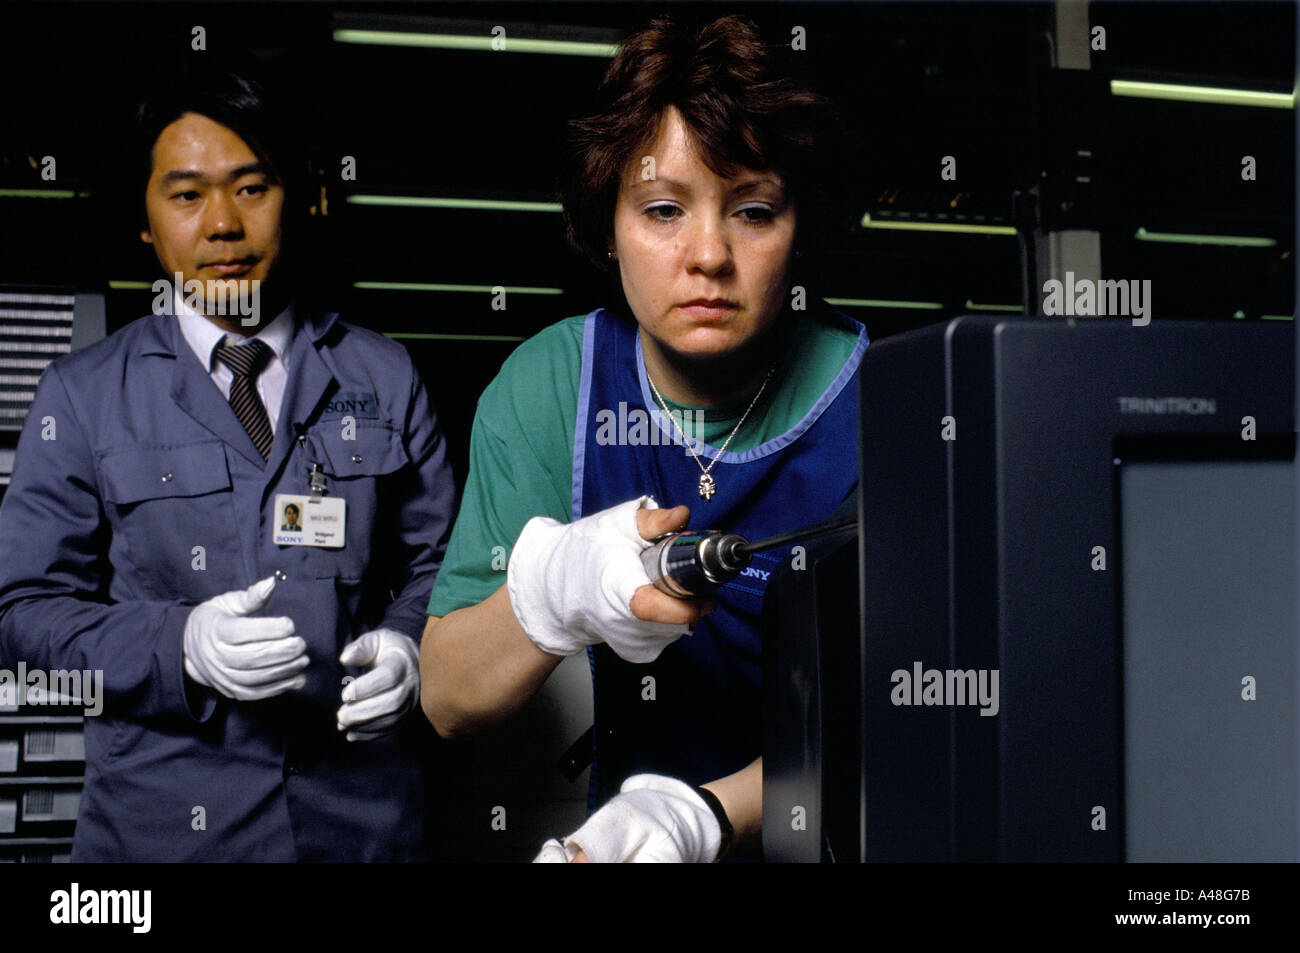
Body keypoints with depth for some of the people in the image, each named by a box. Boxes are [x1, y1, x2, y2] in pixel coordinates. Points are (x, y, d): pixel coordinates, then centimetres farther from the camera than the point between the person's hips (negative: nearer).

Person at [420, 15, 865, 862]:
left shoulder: (878, 404, -8)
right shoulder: (546, 386, -3)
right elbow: (447, 704, -4)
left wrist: (696, 817, -27)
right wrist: (553, 589, -23)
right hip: (615, 805, 2)